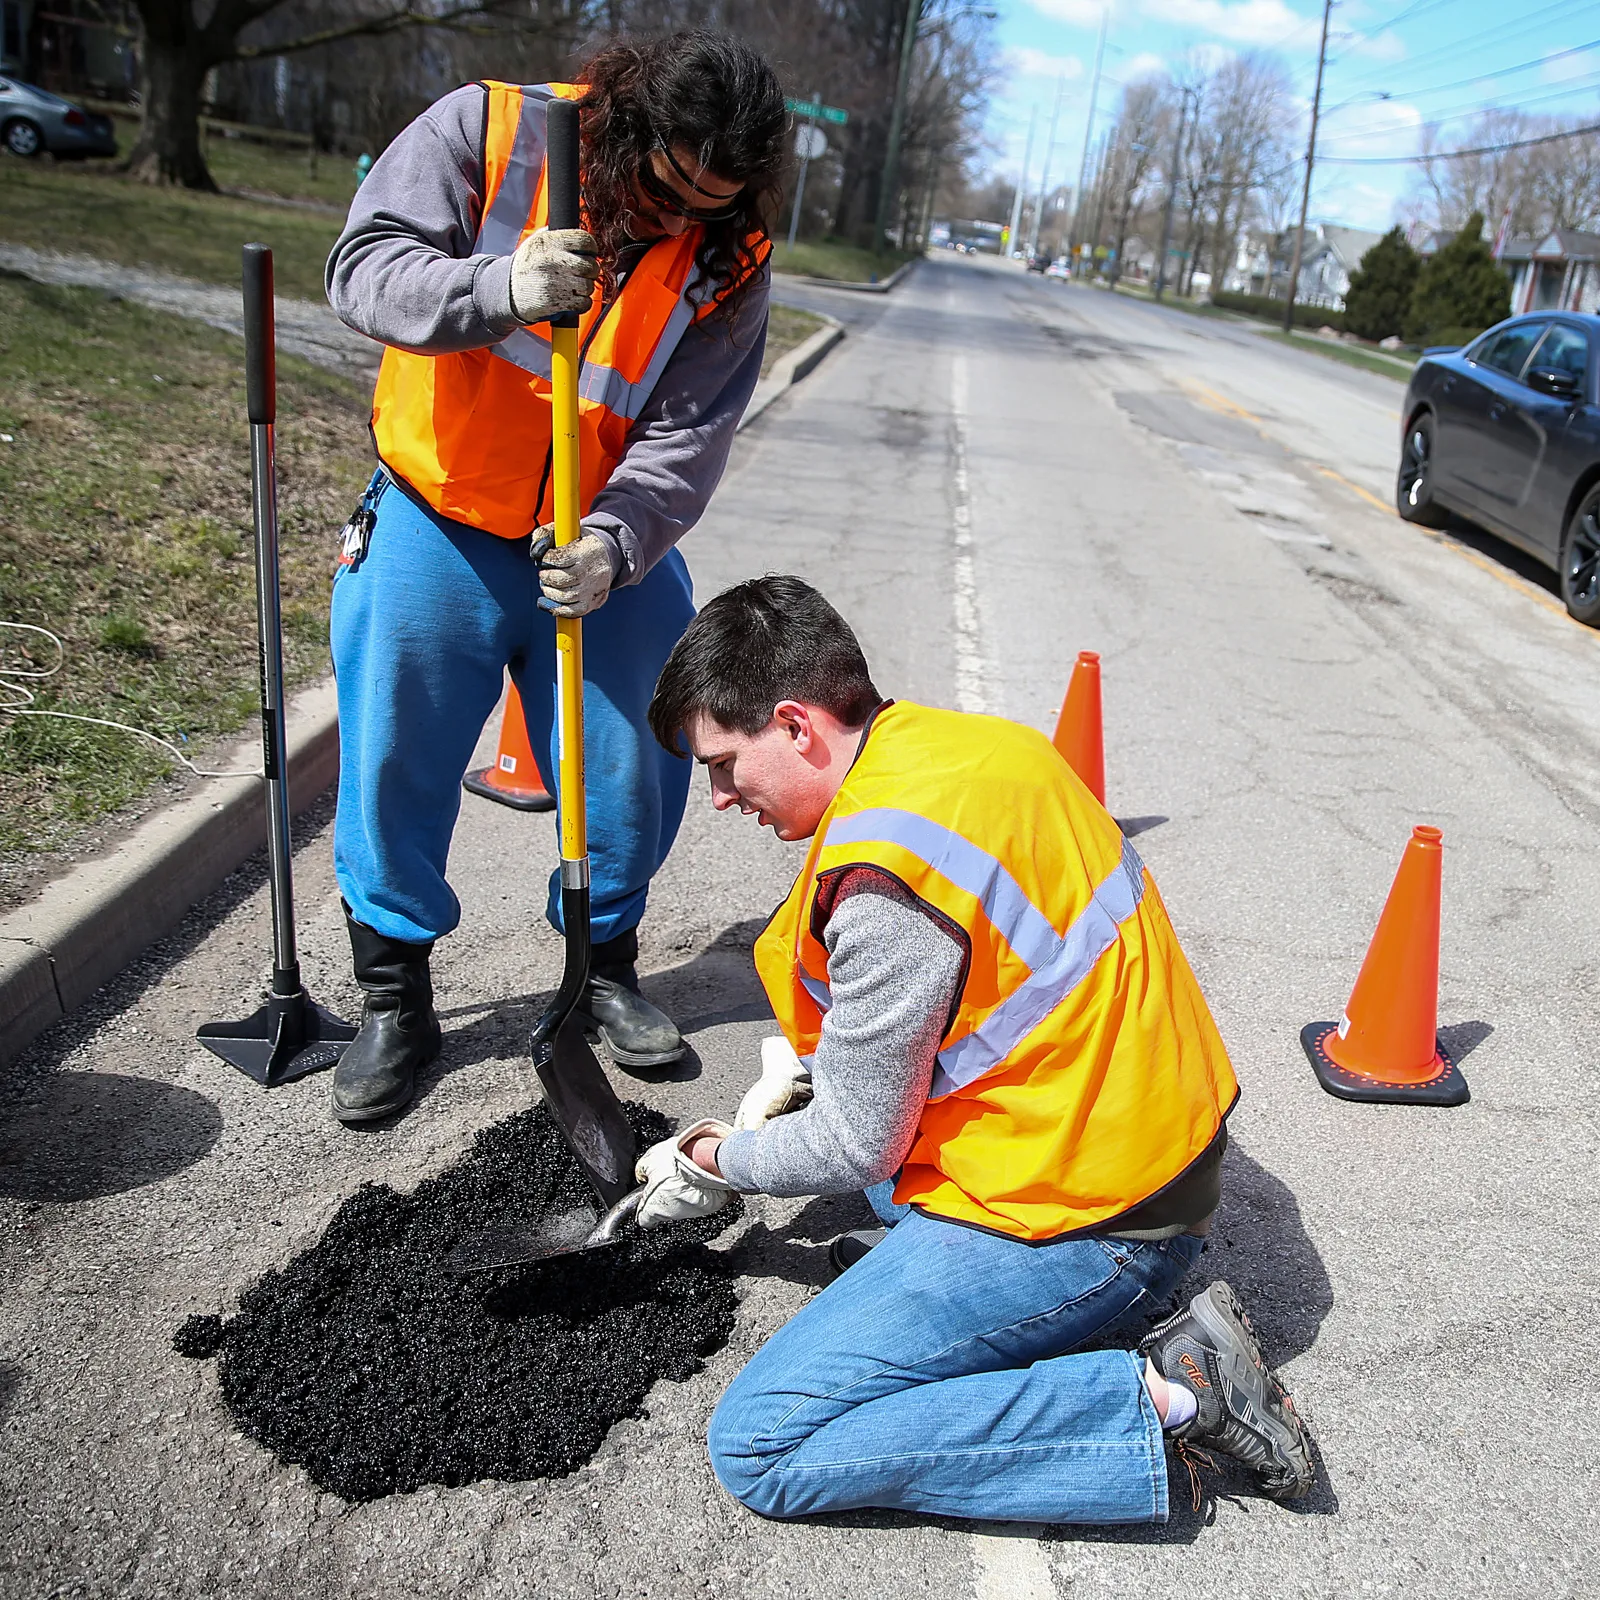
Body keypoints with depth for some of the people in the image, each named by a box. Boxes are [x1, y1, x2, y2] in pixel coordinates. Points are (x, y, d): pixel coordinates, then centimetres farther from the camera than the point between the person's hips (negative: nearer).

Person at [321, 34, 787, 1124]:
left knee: (631, 779, 7)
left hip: (609, 549, 2)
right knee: (395, 773, 3)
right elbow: (366, 268, -19)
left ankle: (605, 963, 33)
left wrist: (616, 543, -30)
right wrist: (499, 288, -38)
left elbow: (689, 434, -13)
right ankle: (395, 997, 24)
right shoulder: (486, 130, -11)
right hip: (435, 529, -1)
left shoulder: (728, 257, -6)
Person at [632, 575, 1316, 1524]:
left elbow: (855, 1148, -14)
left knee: (761, 1447, -8)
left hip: (1085, 1229, -10)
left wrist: (712, 1162, 4)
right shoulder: (965, 740, 3)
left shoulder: (885, 874, -26)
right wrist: (808, 1056, 11)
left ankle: (1159, 1403, -10)